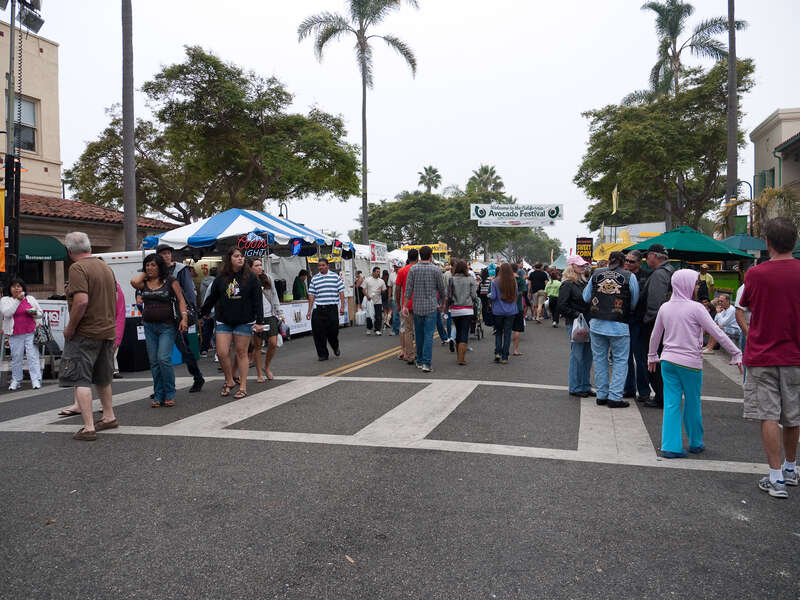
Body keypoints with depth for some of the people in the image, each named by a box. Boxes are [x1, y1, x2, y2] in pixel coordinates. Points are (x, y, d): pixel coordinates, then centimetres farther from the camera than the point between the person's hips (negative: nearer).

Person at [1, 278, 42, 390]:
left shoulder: (30, 299, 13)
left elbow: (40, 313, 16)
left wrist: (34, 313, -7)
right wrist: (18, 300, -16)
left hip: (31, 333, 1)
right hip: (15, 335, -1)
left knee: (33, 356, -6)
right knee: (16, 358, 3)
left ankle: (36, 380, -7)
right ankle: (16, 381, 12)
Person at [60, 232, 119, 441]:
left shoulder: (77, 268, -14)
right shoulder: (105, 267, 11)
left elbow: (81, 300, -25)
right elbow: (115, 297, 18)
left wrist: (70, 327, -15)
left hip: (85, 333, -8)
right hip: (107, 330, 8)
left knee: (80, 380, -3)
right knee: (102, 378, 22)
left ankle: (88, 428, -5)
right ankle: (109, 417, 34)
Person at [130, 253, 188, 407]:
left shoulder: (170, 281, 1)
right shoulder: (143, 284, 10)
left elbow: (181, 299, -2)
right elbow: (133, 282, -12)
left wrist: (184, 317, -14)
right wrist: (144, 274, 6)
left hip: (167, 326, -4)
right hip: (149, 327, 5)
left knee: (164, 359, -14)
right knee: (154, 362, 6)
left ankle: (169, 395, -1)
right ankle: (158, 396, 14)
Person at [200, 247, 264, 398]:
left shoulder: (250, 277, -1)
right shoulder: (220, 278, 5)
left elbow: (258, 300, -3)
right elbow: (211, 299, 14)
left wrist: (259, 321, -9)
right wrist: (200, 315, 15)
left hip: (244, 322, -2)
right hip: (224, 322, 2)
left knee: (241, 352, 2)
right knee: (222, 353, -4)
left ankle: (243, 386, 11)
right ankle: (229, 381, 18)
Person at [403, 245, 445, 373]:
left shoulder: (413, 269, -1)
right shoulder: (436, 269, -5)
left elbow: (408, 289, -3)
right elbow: (441, 288, 4)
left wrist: (405, 305, 0)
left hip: (417, 307, 3)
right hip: (431, 306, -3)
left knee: (419, 335, 13)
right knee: (429, 335, -4)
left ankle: (419, 361, 22)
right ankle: (426, 363, -11)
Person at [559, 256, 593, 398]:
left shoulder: (584, 283, 14)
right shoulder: (567, 285, -9)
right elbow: (562, 307, -14)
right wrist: (577, 315, -16)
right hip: (575, 324, -7)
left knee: (588, 356, 11)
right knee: (577, 356, -2)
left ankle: (585, 386, 21)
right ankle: (575, 388, 8)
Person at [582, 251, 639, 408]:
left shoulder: (596, 273, 4)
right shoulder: (629, 276, -3)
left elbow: (586, 297, 11)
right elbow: (634, 302, 3)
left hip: (597, 323, 3)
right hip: (619, 325, -3)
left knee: (600, 359, 12)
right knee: (620, 361, 7)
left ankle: (601, 395, 18)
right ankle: (615, 397, 4)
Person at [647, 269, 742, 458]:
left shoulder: (665, 307, 5)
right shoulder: (695, 308, -11)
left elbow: (655, 335, 14)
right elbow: (717, 333, -10)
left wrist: (652, 356, 27)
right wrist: (736, 354, -3)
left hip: (668, 361, 4)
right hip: (690, 363, -4)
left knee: (671, 404, 4)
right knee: (692, 403, 11)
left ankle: (670, 446, 2)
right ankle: (695, 443, 27)